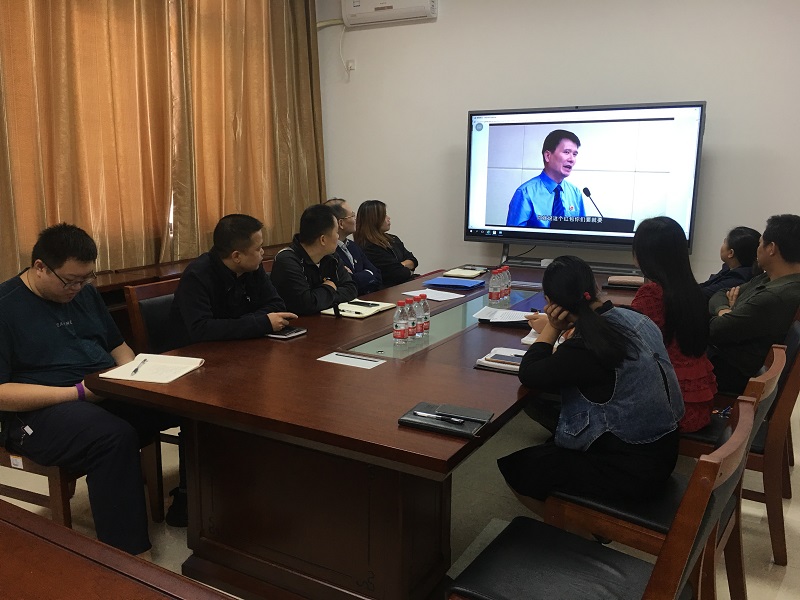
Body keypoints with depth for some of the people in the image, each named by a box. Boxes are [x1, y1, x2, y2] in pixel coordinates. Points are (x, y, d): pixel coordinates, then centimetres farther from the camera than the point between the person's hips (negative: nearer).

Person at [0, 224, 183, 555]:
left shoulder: (84, 292, 13)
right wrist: (79, 392, -20)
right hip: (41, 410, -6)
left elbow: (118, 346, 23)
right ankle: (129, 554, -27)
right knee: (114, 436, -38)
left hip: (108, 393, 7)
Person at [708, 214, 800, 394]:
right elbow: (719, 296, 9)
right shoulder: (767, 280, 5)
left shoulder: (775, 297, -28)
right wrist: (725, 312, -12)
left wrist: (723, 312, -3)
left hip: (731, 373, -9)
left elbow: (713, 331, -25)